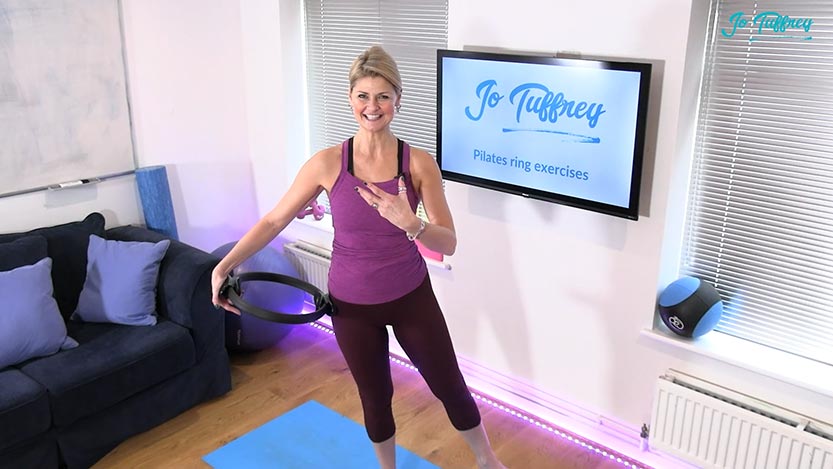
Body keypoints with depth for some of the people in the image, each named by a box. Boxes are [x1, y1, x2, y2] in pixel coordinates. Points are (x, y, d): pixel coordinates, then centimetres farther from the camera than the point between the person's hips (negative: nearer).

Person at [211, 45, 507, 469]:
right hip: (352, 304, 0)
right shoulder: (327, 163, -13)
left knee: (449, 386, 15)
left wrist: (408, 222, -34)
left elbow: (448, 244, -15)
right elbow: (274, 220, -5)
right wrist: (224, 266, -11)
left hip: (411, 296, 0)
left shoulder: (419, 163, -13)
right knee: (375, 397, 17)